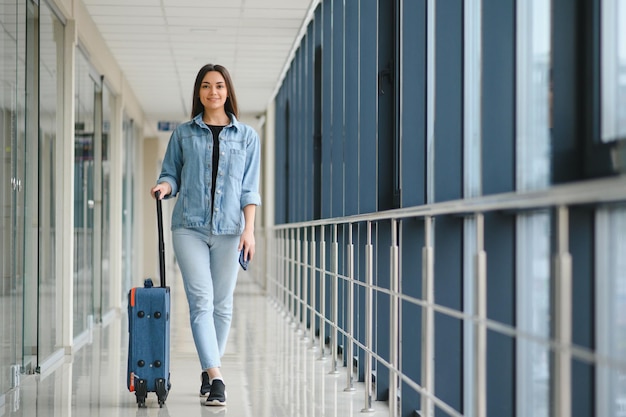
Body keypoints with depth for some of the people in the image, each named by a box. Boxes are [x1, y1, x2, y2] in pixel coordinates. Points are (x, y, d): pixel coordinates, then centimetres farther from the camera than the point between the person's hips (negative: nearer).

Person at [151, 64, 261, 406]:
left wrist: (249, 229, -5)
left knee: (222, 303, 6)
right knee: (201, 300, -11)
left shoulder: (247, 136, 8)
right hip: (189, 226, -1)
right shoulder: (183, 134, 8)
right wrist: (164, 186, -13)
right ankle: (216, 377, -17)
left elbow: (249, 189, 5)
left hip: (228, 229, 1)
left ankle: (208, 369, 22)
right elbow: (171, 173, 11)